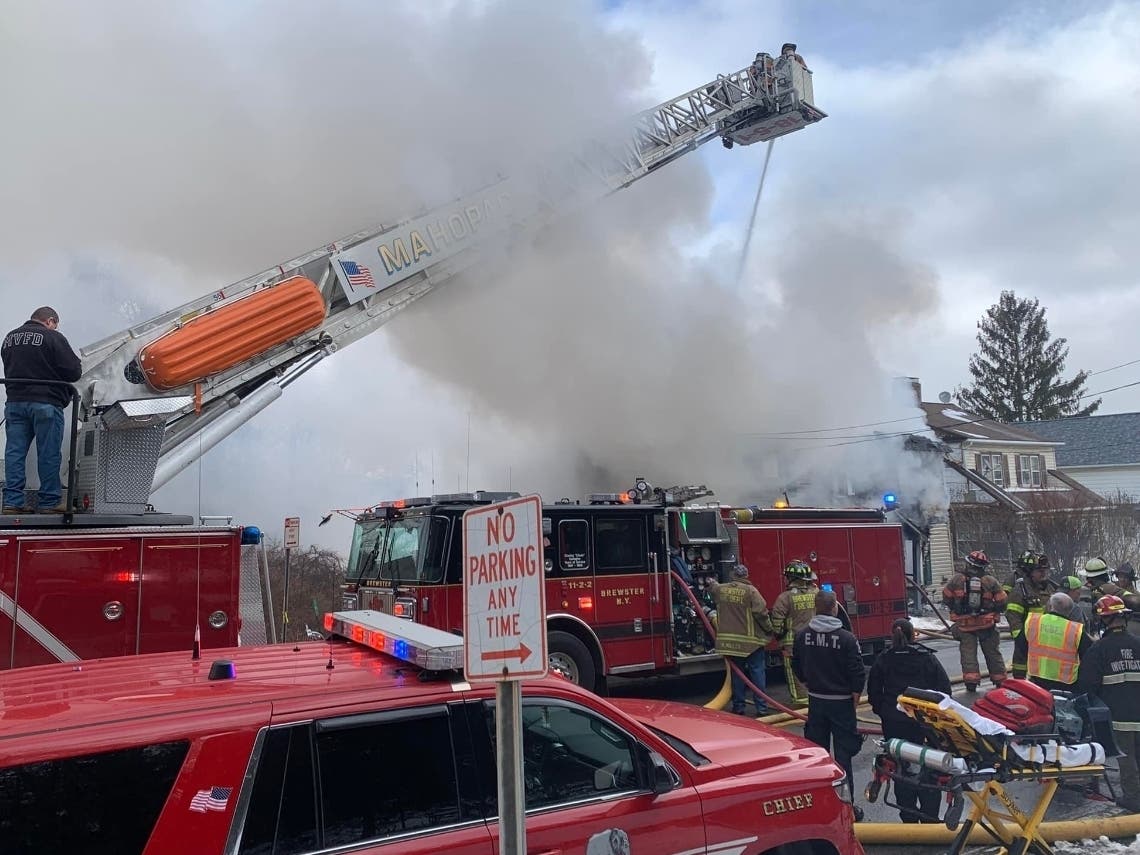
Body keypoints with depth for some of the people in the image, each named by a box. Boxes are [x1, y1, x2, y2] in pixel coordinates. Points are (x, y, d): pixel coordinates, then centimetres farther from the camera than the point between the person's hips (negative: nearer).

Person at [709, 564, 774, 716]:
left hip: (730, 641, 4)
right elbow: (761, 612, -16)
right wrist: (769, 629, 0)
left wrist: (714, 583, 52)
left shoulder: (720, 589, 4)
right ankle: (761, 707, 2)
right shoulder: (750, 591, -12)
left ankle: (738, 706, 17)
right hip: (751, 640, -4)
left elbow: (712, 587, 28)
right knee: (757, 672, 3)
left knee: (737, 673, 13)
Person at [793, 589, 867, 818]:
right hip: (841, 702, -4)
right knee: (843, 753, 3)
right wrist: (855, 697, 0)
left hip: (815, 700, 4)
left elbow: (797, 666, 8)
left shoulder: (802, 636, -4)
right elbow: (858, 672, -14)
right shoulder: (846, 639, -17)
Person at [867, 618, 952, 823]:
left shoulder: (883, 660, -1)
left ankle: (909, 816, 16)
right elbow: (944, 687, -3)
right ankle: (930, 816, 13)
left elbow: (874, 692, 2)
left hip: (894, 724, 1)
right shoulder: (927, 657, -3)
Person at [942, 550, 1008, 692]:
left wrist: (955, 610, 18)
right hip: (987, 624, 1)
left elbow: (946, 598, 3)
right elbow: (1002, 601, -1)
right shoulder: (990, 581, -6)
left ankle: (971, 680, -6)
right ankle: (999, 679, 24)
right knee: (992, 652, 15)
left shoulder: (957, 579, -7)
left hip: (964, 624, -1)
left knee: (968, 652, 3)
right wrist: (994, 612, 18)